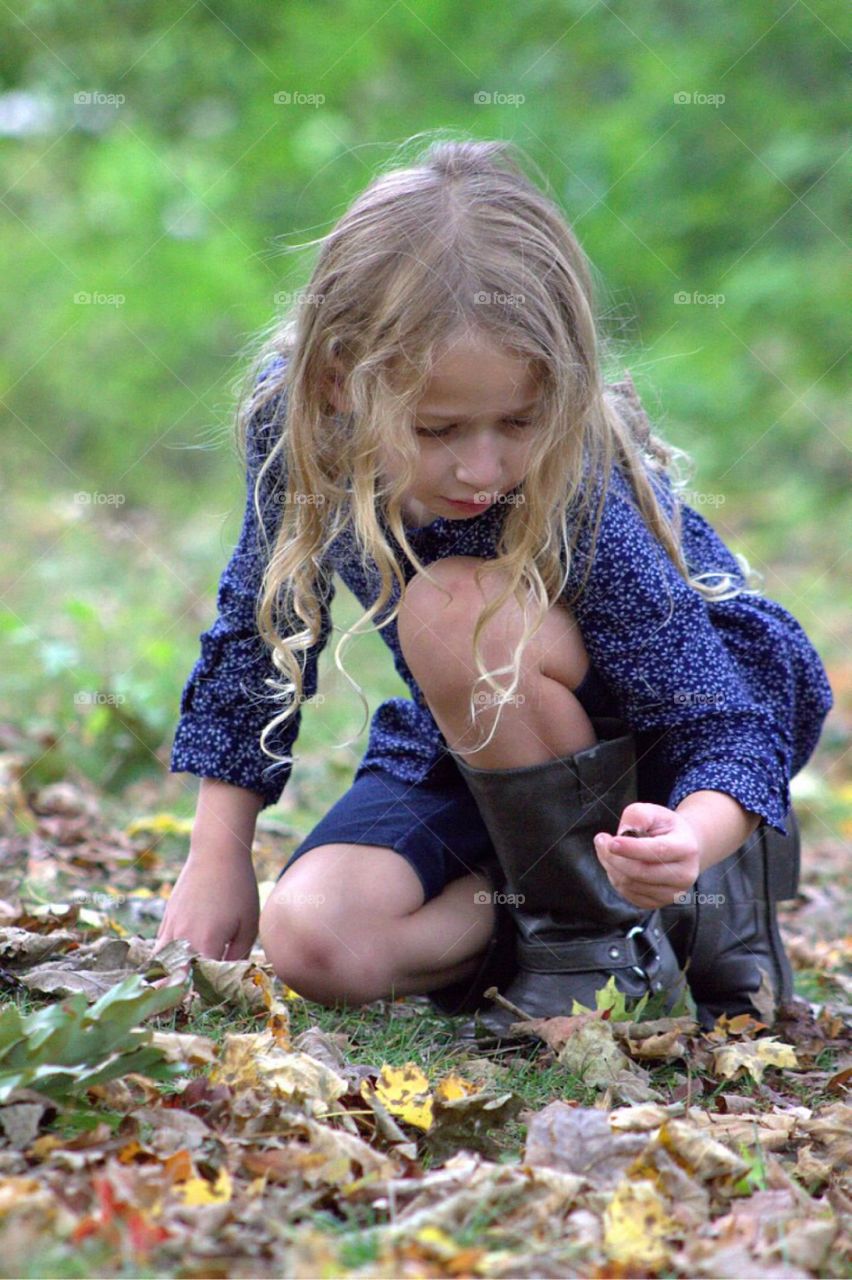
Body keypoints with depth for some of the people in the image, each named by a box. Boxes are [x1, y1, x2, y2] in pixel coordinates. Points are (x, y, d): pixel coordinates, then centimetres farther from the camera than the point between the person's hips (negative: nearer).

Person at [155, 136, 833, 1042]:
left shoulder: (587, 499, -34)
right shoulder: (292, 416, -21)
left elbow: (732, 730, -31)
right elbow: (257, 625, -4)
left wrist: (690, 840, -55)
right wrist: (216, 858, -2)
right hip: (464, 751, 4)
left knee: (454, 609, -33)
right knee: (313, 945, -20)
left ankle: (608, 934, -17)